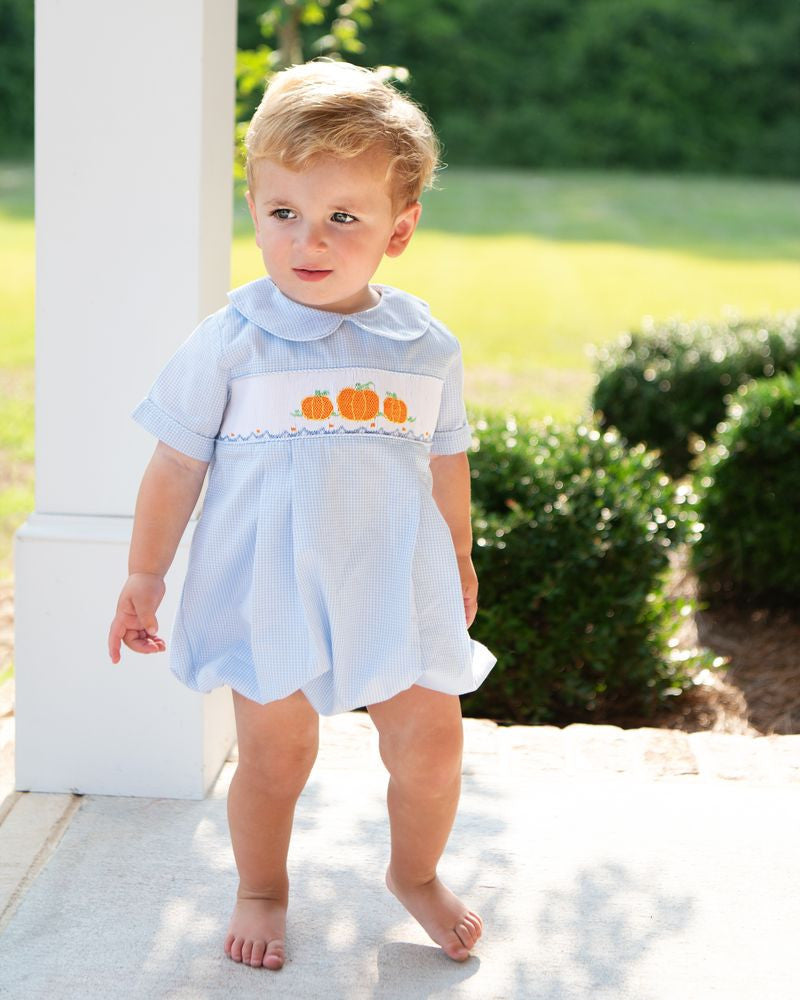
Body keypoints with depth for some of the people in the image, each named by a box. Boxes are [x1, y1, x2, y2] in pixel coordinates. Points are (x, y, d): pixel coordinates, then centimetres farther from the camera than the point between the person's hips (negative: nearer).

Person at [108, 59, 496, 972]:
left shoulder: (427, 348, -2)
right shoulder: (230, 342, -11)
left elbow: (445, 460, 12)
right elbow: (177, 463, -4)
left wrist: (459, 559, 22)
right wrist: (144, 575, -1)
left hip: (397, 590, 3)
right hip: (268, 595, -2)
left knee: (430, 746, 8)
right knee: (274, 759, 7)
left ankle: (416, 875, 37)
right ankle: (261, 891, 34)